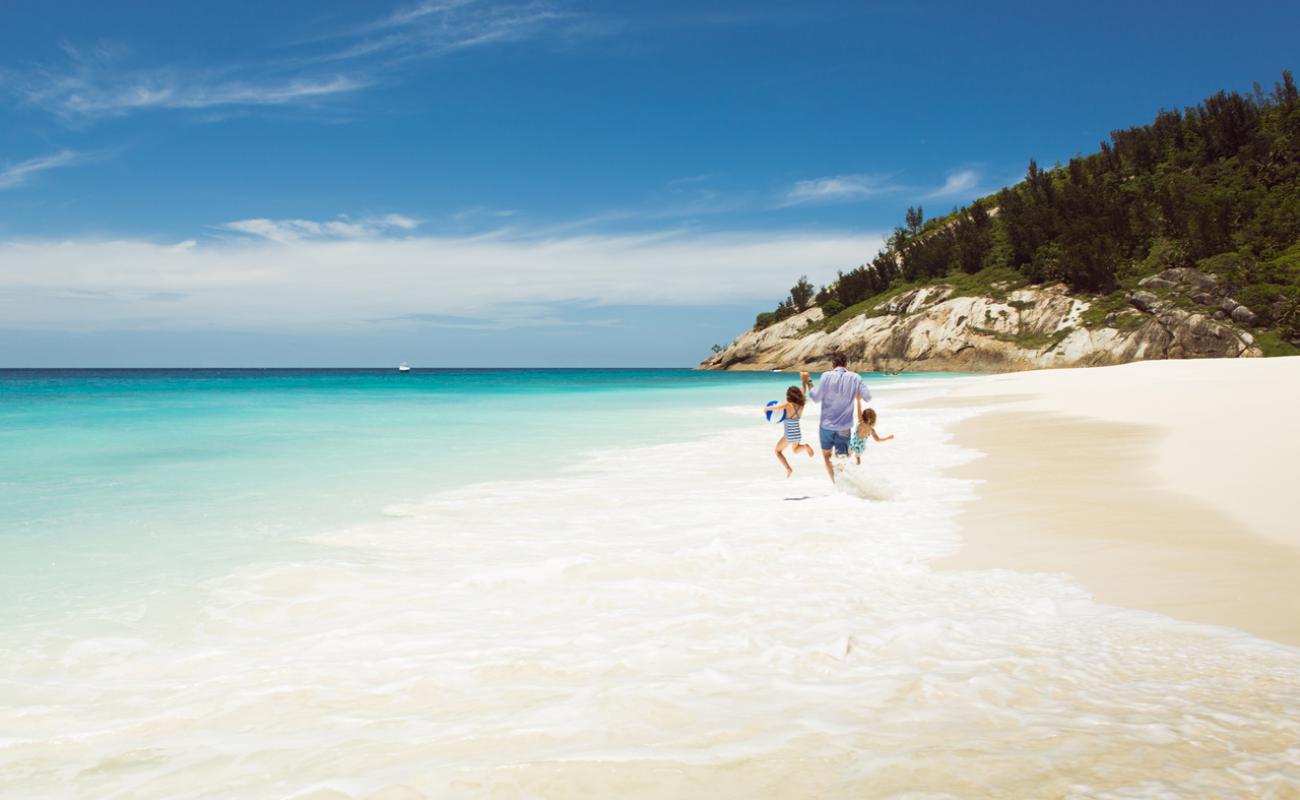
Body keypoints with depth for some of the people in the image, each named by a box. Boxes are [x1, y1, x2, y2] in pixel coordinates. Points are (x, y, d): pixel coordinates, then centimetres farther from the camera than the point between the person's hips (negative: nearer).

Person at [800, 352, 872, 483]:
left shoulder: (826, 376, -10)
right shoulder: (855, 377, -6)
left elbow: (817, 398, -4)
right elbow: (868, 397, -5)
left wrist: (808, 382, 8)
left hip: (827, 425, 0)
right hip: (845, 427, 1)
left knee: (827, 456, 17)